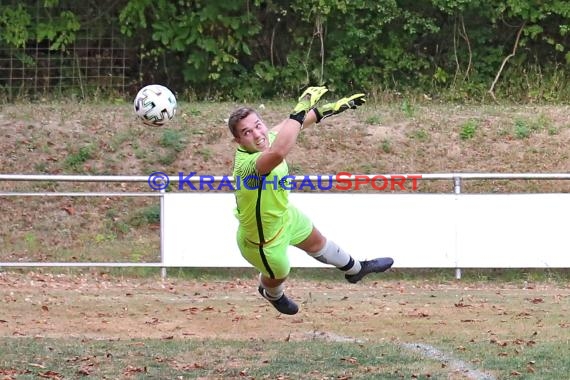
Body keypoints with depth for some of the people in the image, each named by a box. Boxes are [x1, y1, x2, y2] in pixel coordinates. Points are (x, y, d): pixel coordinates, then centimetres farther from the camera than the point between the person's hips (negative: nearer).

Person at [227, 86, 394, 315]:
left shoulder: (266, 139, -22)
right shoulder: (247, 164, -47)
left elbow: (294, 123, 1)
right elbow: (278, 152, -69)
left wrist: (332, 108, 2)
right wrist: (301, 108, -63)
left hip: (284, 214, 6)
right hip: (264, 240, -6)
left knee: (316, 243, 31)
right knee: (278, 275, 26)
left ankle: (355, 270, 60)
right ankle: (272, 294, 63)